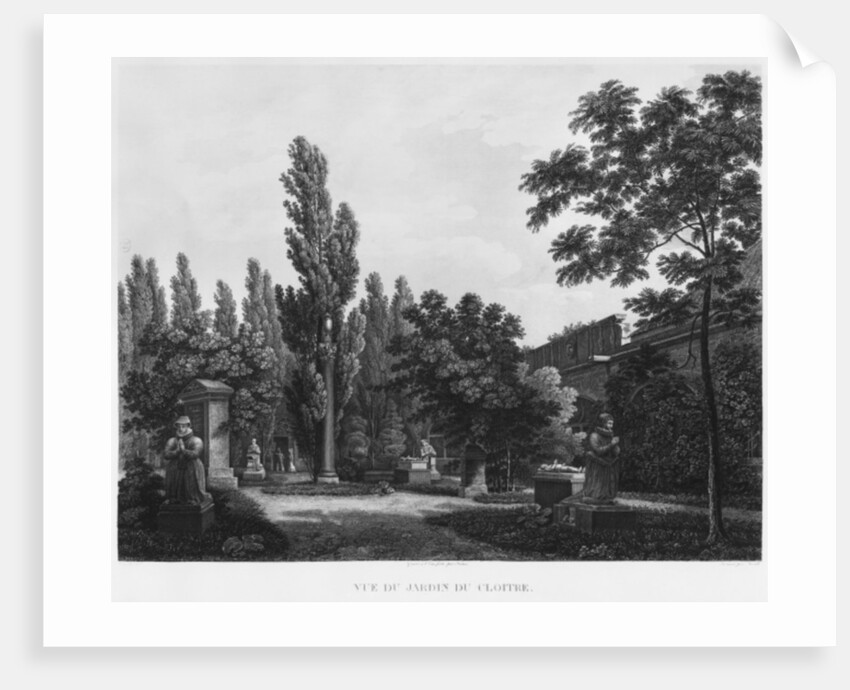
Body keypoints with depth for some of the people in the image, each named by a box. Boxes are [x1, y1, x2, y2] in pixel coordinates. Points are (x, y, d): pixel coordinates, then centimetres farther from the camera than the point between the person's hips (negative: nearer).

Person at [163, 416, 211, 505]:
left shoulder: (196, 441, -6)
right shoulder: (172, 441, 4)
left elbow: (195, 454, -20)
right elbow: (166, 455, -7)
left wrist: (183, 450, -33)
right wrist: (177, 451, -24)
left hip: (192, 472, -3)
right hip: (175, 471, 3)